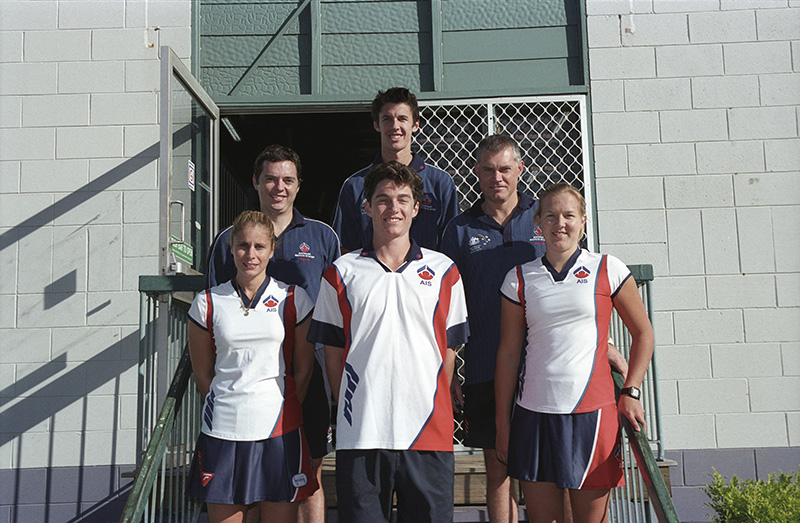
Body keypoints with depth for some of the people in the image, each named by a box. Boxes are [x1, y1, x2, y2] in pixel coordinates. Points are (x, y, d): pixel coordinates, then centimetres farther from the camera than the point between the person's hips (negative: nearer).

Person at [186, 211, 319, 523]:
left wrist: (283, 412, 6)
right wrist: (228, 407, 6)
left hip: (279, 430, 0)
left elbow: (303, 370, 7)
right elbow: (202, 373, 10)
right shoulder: (207, 303, 4)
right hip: (222, 431, 1)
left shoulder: (294, 300, 3)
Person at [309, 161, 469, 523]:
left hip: (428, 431, 1)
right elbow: (333, 352, 8)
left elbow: (448, 349, 11)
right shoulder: (341, 273, 6)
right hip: (360, 435, 0)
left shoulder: (443, 271, 9)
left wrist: (433, 405, 6)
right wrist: (351, 410, 2)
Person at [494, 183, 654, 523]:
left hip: (592, 411, -1)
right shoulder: (519, 279, 5)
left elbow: (642, 332, 11)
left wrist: (631, 393, 1)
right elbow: (508, 353, 6)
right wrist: (503, 422, 6)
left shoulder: (608, 270, 2)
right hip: (534, 414, 1)